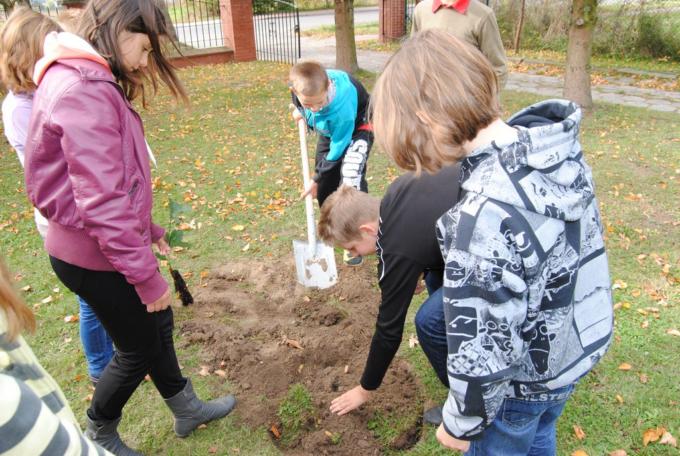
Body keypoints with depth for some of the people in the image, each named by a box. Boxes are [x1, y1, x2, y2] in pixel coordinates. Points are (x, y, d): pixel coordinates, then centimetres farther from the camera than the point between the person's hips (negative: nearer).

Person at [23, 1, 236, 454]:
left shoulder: (87, 81, 7)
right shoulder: (84, 90, -26)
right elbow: (101, 201, -29)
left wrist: (148, 229, 17)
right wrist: (146, 275, -23)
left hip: (109, 243, 10)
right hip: (96, 255, -9)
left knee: (157, 324, 21)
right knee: (138, 348, 11)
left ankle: (187, 409, 41)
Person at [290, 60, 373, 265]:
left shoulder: (342, 107, -44)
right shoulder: (302, 86, -30)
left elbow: (338, 148, -29)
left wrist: (317, 178, -19)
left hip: (356, 128, -6)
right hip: (329, 130, 6)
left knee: (351, 179, -27)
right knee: (325, 185, 7)